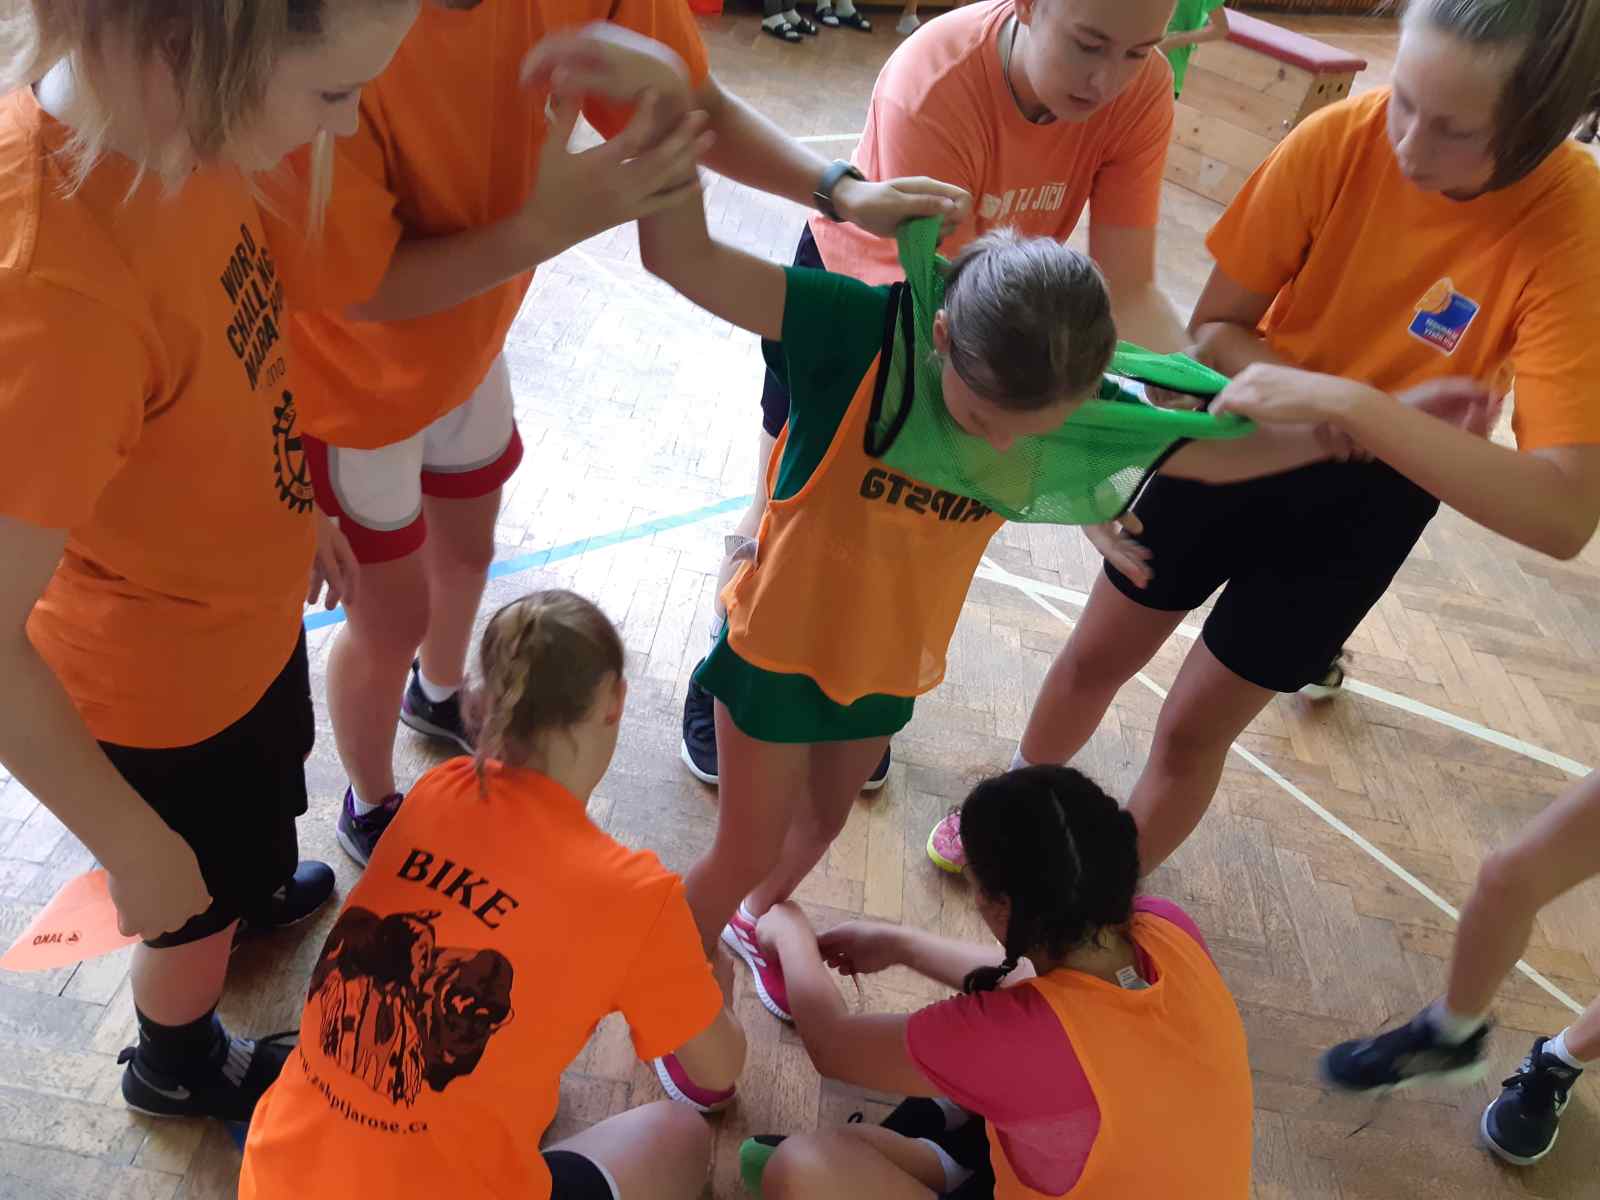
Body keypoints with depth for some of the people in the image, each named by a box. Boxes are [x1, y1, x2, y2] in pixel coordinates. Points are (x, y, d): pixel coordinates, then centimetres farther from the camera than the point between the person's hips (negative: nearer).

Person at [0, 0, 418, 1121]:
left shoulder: (152, 117, -16)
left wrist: (293, 510, 15)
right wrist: (136, 846, -19)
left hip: (242, 602, 7)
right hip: (168, 674, -7)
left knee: (258, 811, 35)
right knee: (201, 889, 23)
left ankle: (250, 890, 69)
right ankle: (178, 1063, 56)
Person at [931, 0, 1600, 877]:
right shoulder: (1341, 140, -23)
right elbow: (1214, 329, -14)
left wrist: (1353, 410, -46)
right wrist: (1371, 412, -28)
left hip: (1366, 497, -2)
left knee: (1193, 725, 7)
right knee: (1096, 656, 16)